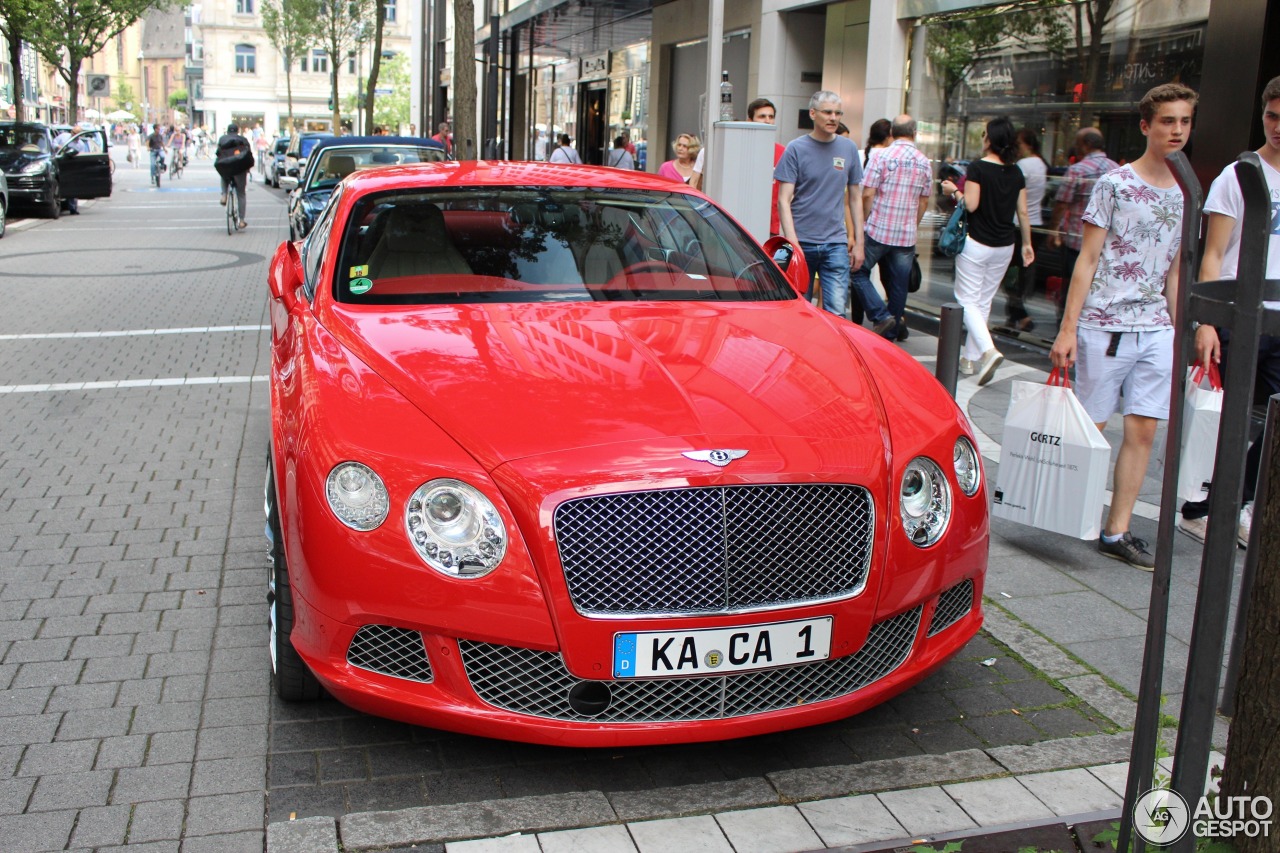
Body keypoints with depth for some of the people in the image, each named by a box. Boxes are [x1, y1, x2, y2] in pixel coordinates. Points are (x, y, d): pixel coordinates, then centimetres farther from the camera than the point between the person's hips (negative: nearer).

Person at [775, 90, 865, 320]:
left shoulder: (849, 149, 9)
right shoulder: (796, 149, -1)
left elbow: (854, 198, 15)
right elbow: (784, 200, -5)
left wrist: (858, 242, 10)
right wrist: (792, 243, -15)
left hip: (836, 243, 2)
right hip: (802, 242, -2)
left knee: (836, 311, -8)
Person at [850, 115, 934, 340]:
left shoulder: (881, 157, -7)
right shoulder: (925, 163, 6)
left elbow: (867, 195, -10)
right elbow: (924, 202, 12)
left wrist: (864, 224, 2)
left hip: (878, 230, -4)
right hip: (907, 235, 4)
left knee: (859, 272, 8)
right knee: (898, 285, 10)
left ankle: (880, 316, -7)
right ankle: (891, 333, 18)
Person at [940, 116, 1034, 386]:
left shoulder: (978, 168, -11)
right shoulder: (1016, 173, 6)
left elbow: (971, 204, -16)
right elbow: (1023, 213, 7)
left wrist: (954, 191, 1)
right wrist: (1027, 243, 16)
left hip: (977, 243, -6)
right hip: (1005, 245, 6)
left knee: (967, 300, -1)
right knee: (984, 301, 14)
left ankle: (988, 349, -21)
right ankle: (971, 356, 21)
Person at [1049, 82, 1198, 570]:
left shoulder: (1184, 197, 12)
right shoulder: (1114, 184, -3)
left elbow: (1174, 274, 17)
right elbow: (1088, 259, -5)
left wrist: (1179, 336, 13)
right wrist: (1068, 328, -11)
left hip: (1156, 330, 5)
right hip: (1105, 325, -5)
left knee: (1144, 430, 1)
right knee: (1090, 426, 1)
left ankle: (1117, 532, 8)